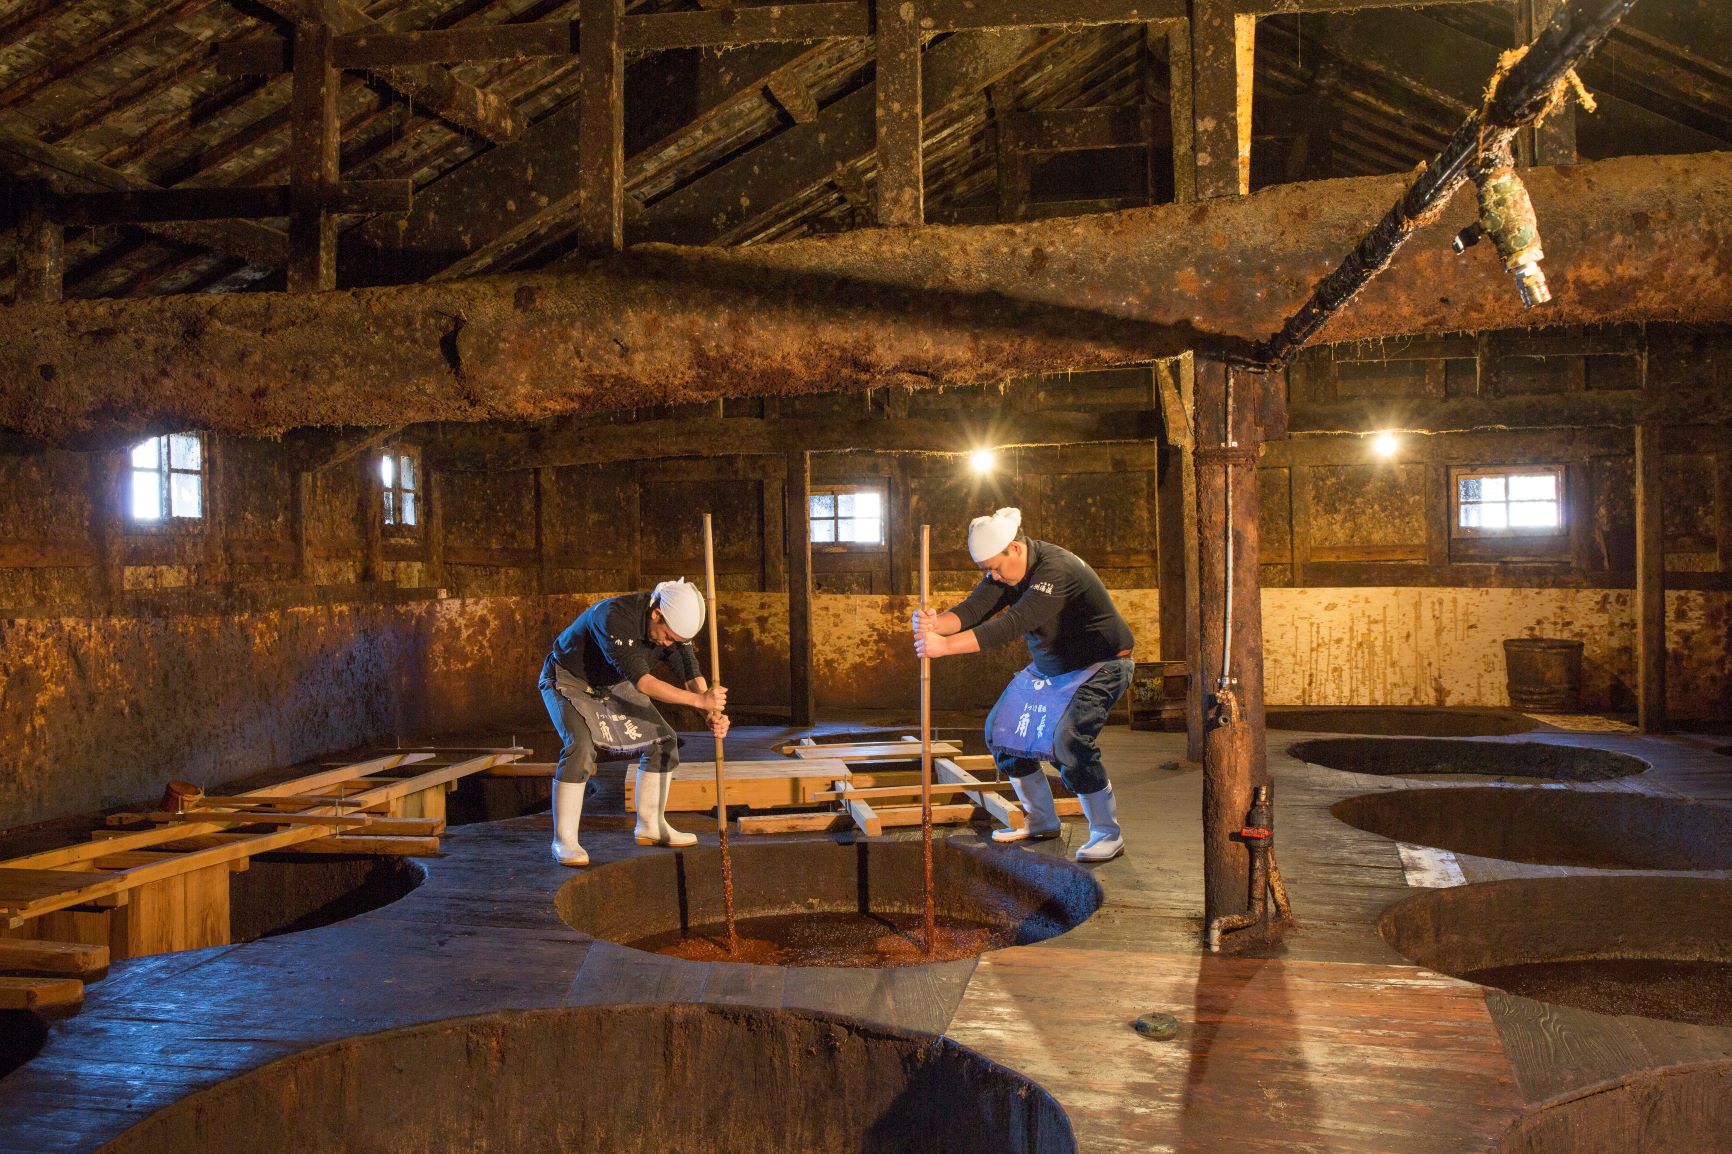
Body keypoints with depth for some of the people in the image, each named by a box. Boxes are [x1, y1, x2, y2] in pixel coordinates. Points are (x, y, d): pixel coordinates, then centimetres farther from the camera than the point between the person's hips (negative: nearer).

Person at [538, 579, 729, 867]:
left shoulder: (673, 623, -16)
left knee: (662, 740, 1)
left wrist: (713, 715, -34)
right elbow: (641, 681, -44)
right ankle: (563, 841, -17)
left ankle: (650, 826, 15)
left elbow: (690, 673, -15)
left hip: (613, 683, 7)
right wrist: (699, 700, -48)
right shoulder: (614, 617, -39)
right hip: (568, 680, -7)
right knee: (580, 747, -29)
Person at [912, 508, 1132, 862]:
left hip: (1101, 665, -9)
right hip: (1049, 667, 9)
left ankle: (1108, 835, -8)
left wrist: (945, 645, -46)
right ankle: (1041, 822, 19)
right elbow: (973, 609, -16)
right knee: (1001, 730, 5)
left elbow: (1012, 624, -41)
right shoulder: (1005, 571, -4)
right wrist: (936, 624, -38)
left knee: (1069, 739, -27)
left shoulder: (1056, 570, -32)